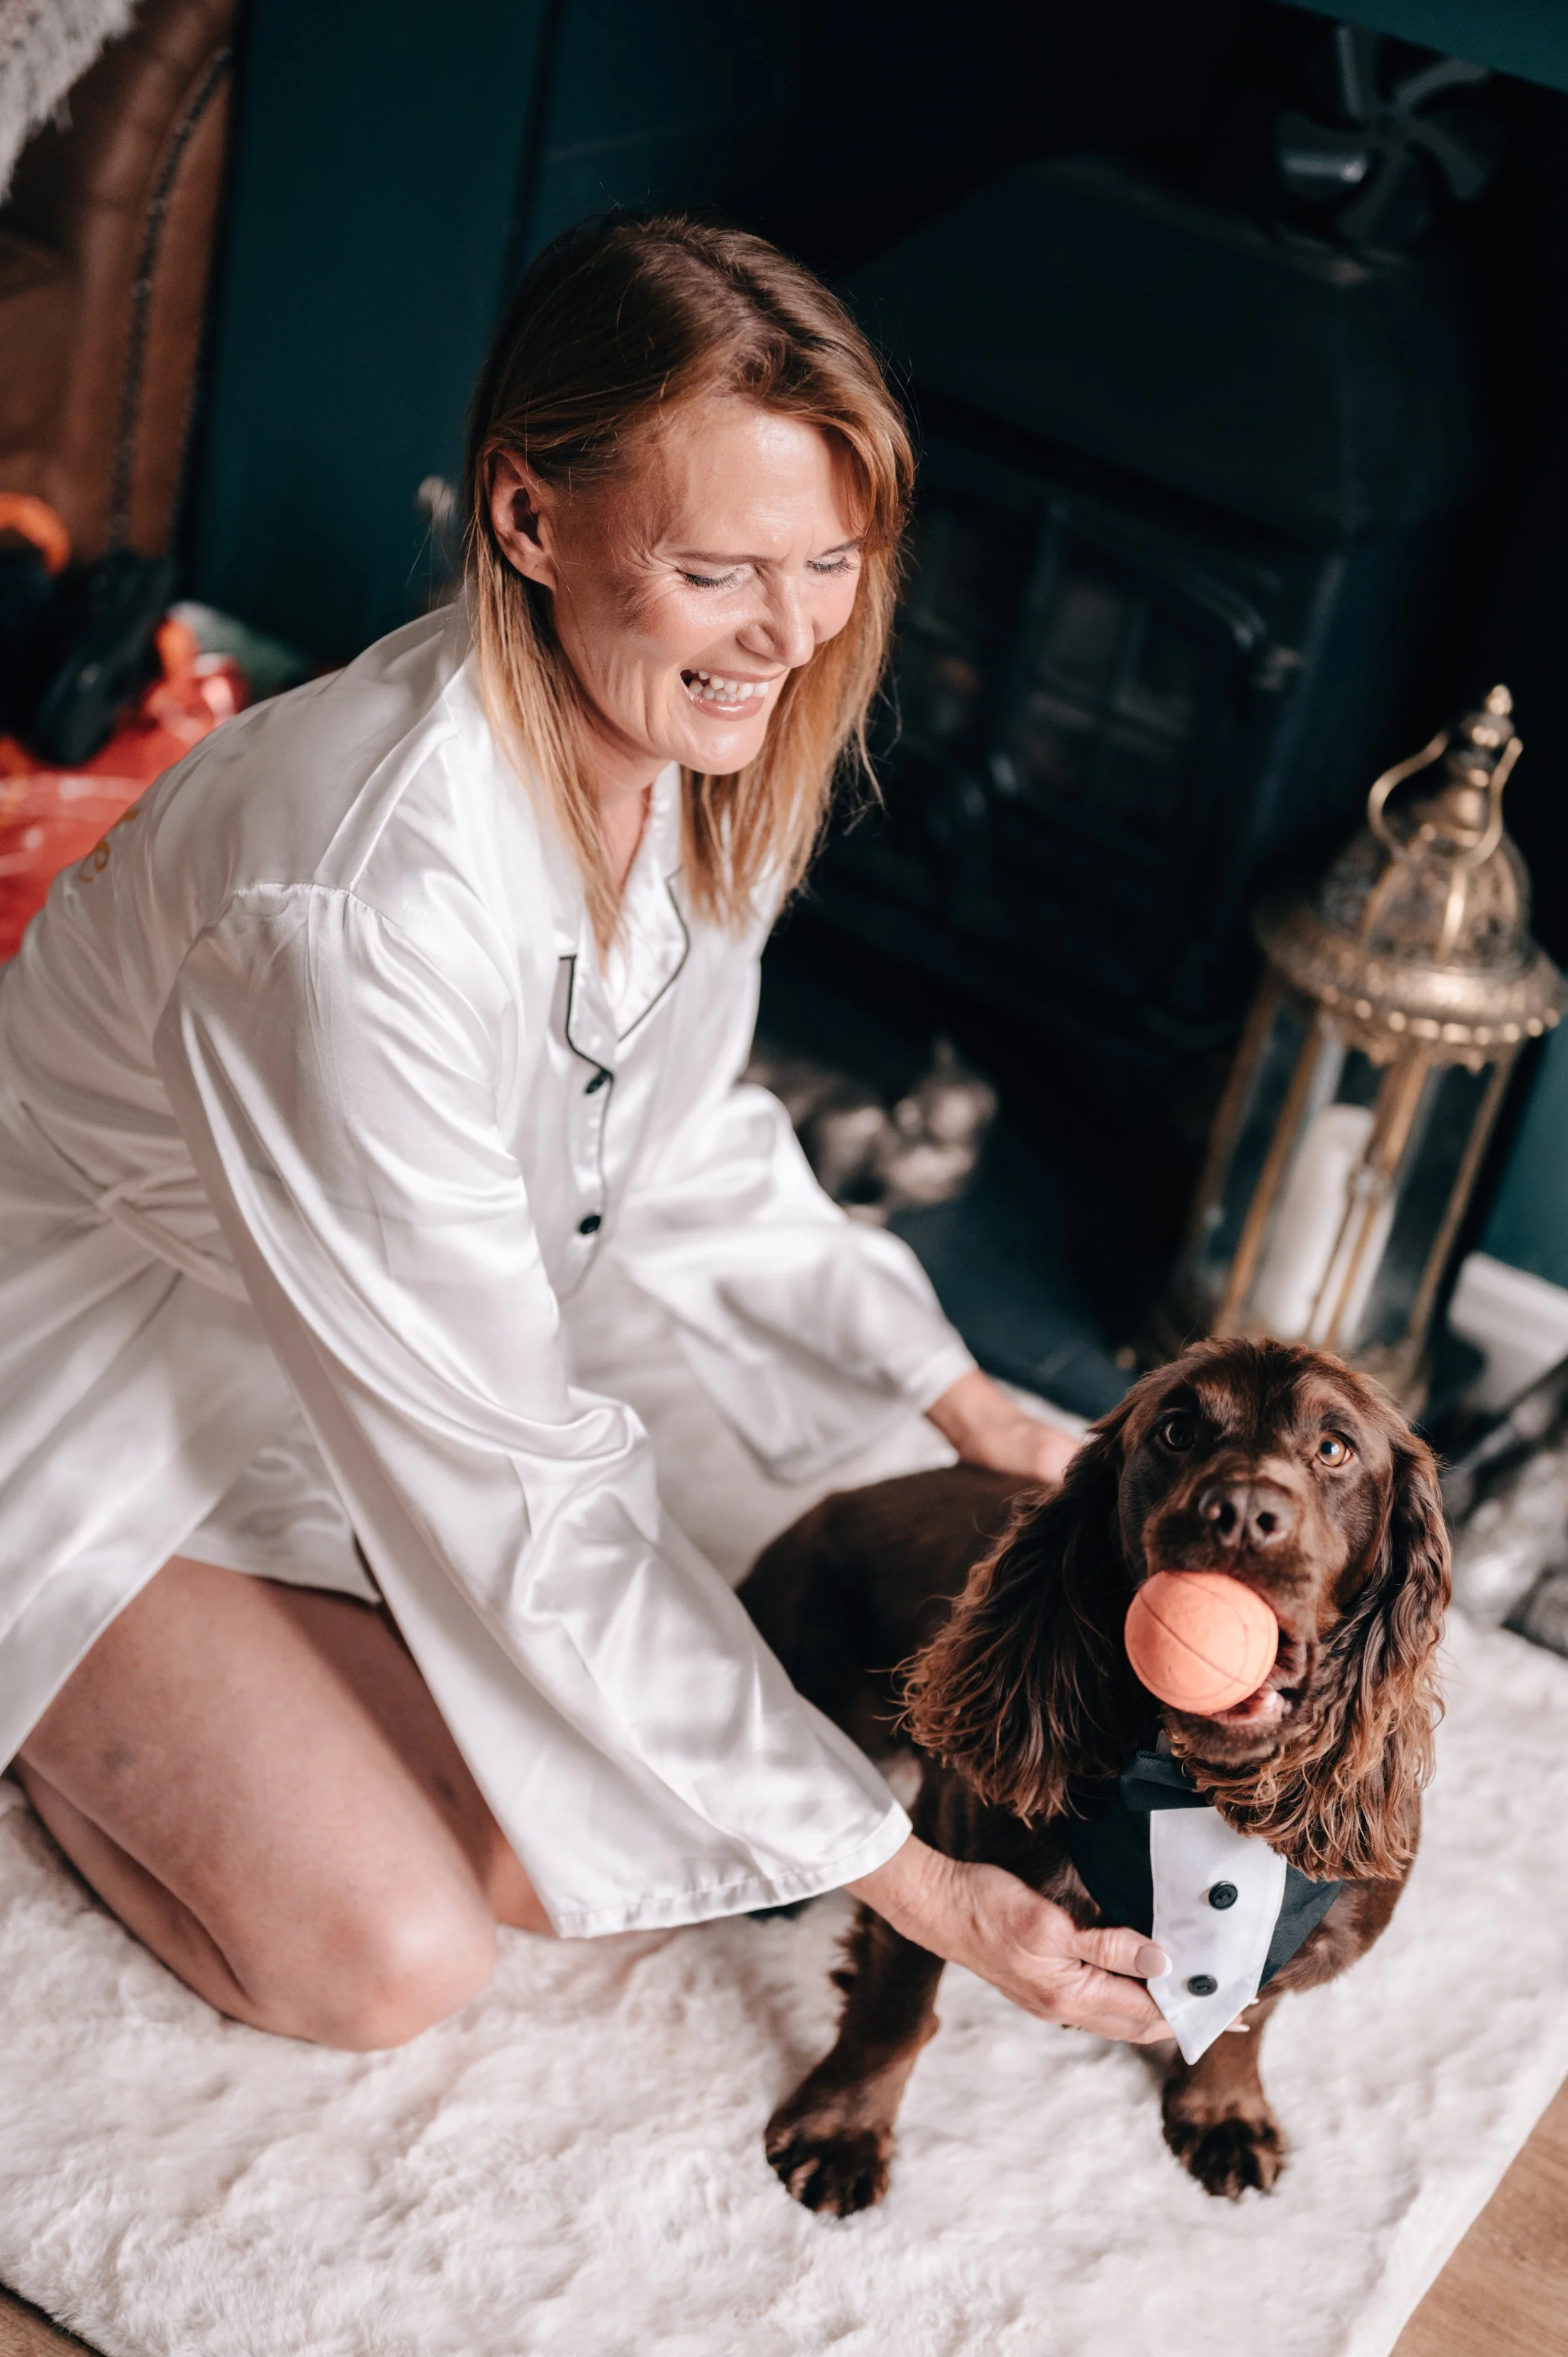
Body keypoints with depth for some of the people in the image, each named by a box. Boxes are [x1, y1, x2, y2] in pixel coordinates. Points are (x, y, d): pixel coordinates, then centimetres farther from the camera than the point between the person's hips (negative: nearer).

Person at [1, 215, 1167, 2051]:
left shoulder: (706, 744, -14)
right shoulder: (373, 897, -39)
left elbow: (675, 1135, 5)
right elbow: (508, 1488, -33)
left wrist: (969, 1407, -3)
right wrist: (905, 1882, -29)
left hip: (353, 1351, 7)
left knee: (561, 1848, -3)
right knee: (387, 1959, -15)